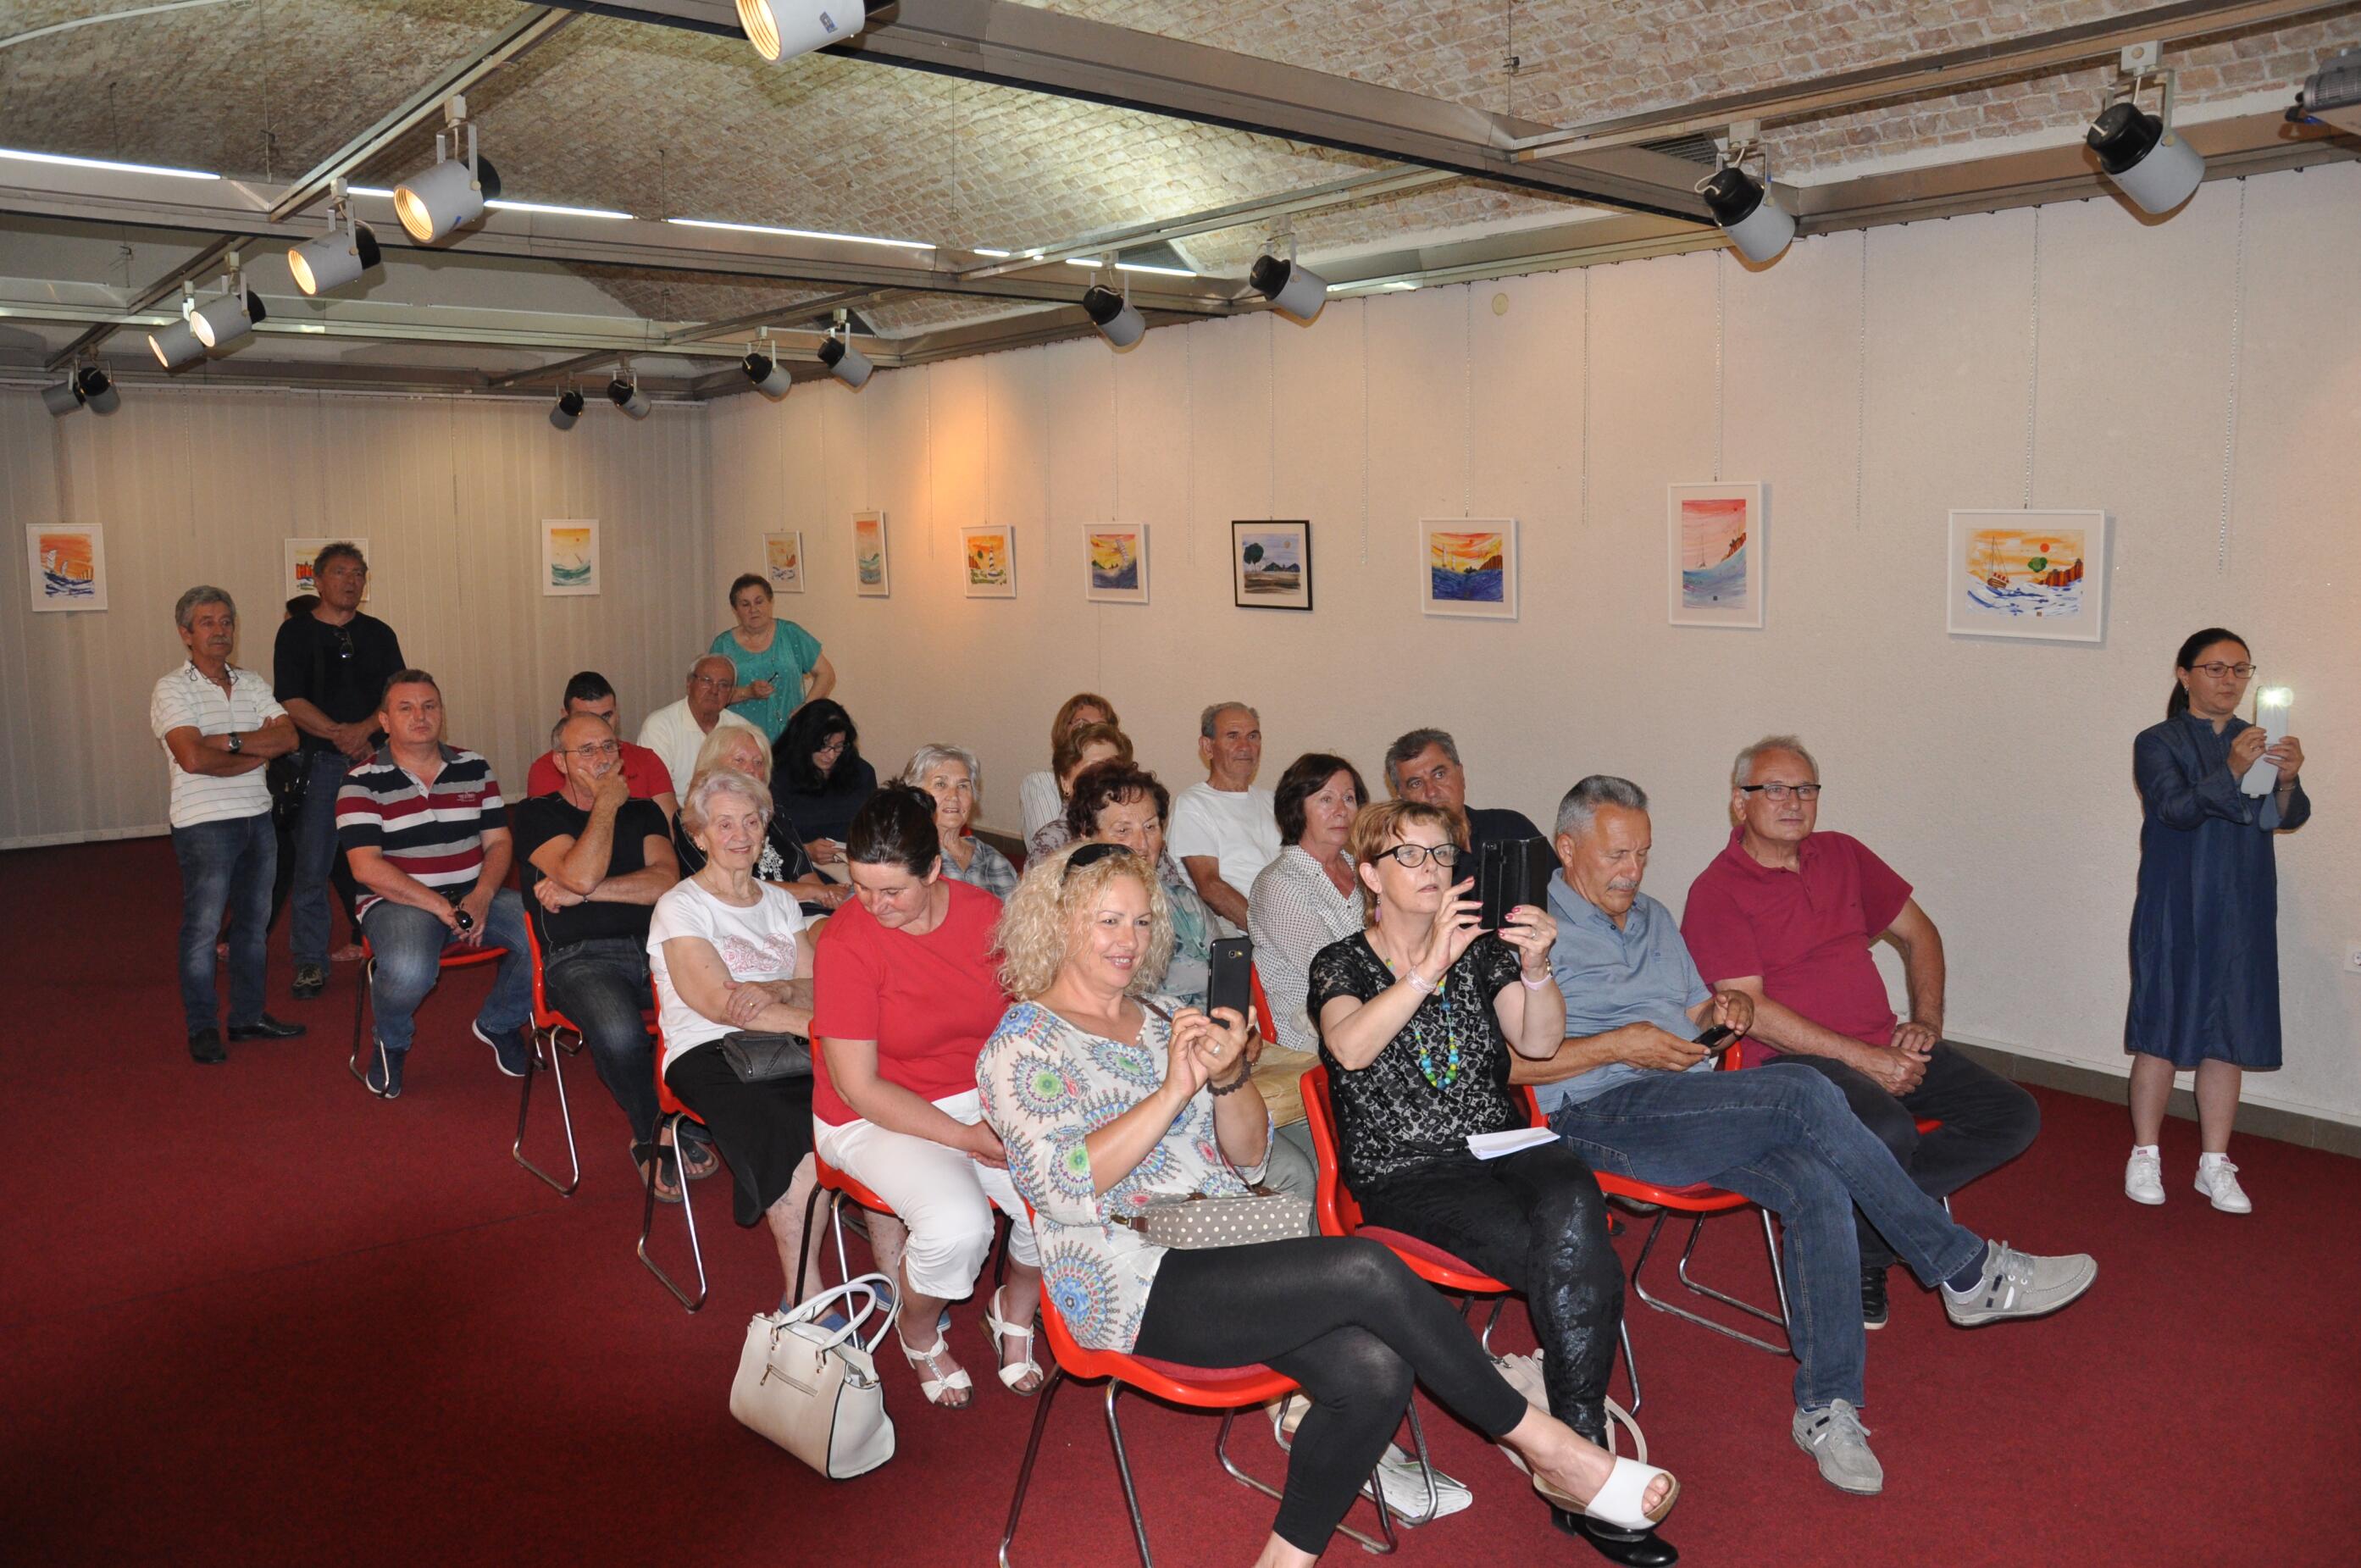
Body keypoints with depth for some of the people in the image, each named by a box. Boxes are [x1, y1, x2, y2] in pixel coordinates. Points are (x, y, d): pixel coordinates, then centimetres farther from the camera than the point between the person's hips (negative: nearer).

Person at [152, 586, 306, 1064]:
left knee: (254, 921, 13)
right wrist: (257, 749, -10)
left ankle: (248, 1016, 24)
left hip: (257, 818, 6)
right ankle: (202, 1028, 10)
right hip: (204, 824, -6)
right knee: (202, 928, -1)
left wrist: (228, 741, -15)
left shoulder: (252, 683, 11)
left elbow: (287, 738, -3)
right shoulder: (172, 690, -6)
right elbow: (193, 758, -20)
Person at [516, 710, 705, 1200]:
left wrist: (583, 893, -5)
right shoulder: (538, 814, 10)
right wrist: (606, 804, 1)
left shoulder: (643, 811, 20)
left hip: (653, 946, 3)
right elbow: (581, 874, -10)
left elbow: (666, 880, 2)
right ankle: (653, 1138, -6)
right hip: (580, 958, -3)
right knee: (619, 1034, -36)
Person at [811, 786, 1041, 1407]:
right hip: (879, 1118, -4)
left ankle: (1015, 1311, 14)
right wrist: (966, 1138, -19)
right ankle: (919, 1336, 6)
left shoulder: (983, 913, -6)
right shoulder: (848, 943, -18)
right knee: (958, 1224, -30)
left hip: (983, 1099, 4)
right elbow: (858, 1086, -16)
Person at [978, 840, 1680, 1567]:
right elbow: (1063, 1188, -16)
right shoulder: (1023, 1044, -2)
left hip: (1227, 1246, 6)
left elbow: (1249, 1158, 12)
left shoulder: (1164, 1016, 16)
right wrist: (1174, 1089, -20)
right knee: (1366, 1271, -25)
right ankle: (1545, 1446, -8)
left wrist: (1227, 1077, -9)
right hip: (1133, 1281, -6)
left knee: (1374, 1370, -22)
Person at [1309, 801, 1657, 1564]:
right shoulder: (1343, 963, 3)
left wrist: (1536, 968, -18)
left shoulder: (1481, 950, 16)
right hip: (1406, 1173, -4)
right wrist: (1429, 967, -29)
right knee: (1583, 1268, -26)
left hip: (1503, 1146, 4)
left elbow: (1540, 1043, 1)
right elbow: (1351, 1049, -19)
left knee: (1572, 1211, -31)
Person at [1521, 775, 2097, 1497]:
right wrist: (1617, 1046, -14)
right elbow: (1507, 1064, -11)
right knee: (1802, 1092, -26)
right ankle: (1965, 1269, -15)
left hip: (1699, 1108, 7)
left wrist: (1719, 1009, 8)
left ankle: (1826, 1407, -15)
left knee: (1818, 1187, -23)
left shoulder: (1654, 919, 24)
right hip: (1602, 1116, -7)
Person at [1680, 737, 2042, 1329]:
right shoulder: (1715, 892, -6)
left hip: (1886, 1049, 7)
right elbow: (1752, 1012, -13)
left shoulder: (1842, 855, 14)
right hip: (1795, 1060, -7)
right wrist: (1862, 1060, -16)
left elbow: (1918, 933, 23)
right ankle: (1860, 1260, -5)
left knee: (2014, 1116, -9)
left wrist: (1926, 1021, 6)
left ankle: (1870, 1219, -8)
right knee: (1889, 1131, -35)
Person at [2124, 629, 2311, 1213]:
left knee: (2228, 1038, 6)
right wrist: (2231, 772, -31)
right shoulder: (2159, 743, -1)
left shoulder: (2258, 742, 10)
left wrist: (2288, 781, -22)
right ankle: (2145, 1156, 13)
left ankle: (2215, 1164, 15)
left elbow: (2288, 818, -1)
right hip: (2175, 914, -3)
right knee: (2161, 1033, 1)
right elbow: (2174, 809, -17)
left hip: (2242, 915, 4)